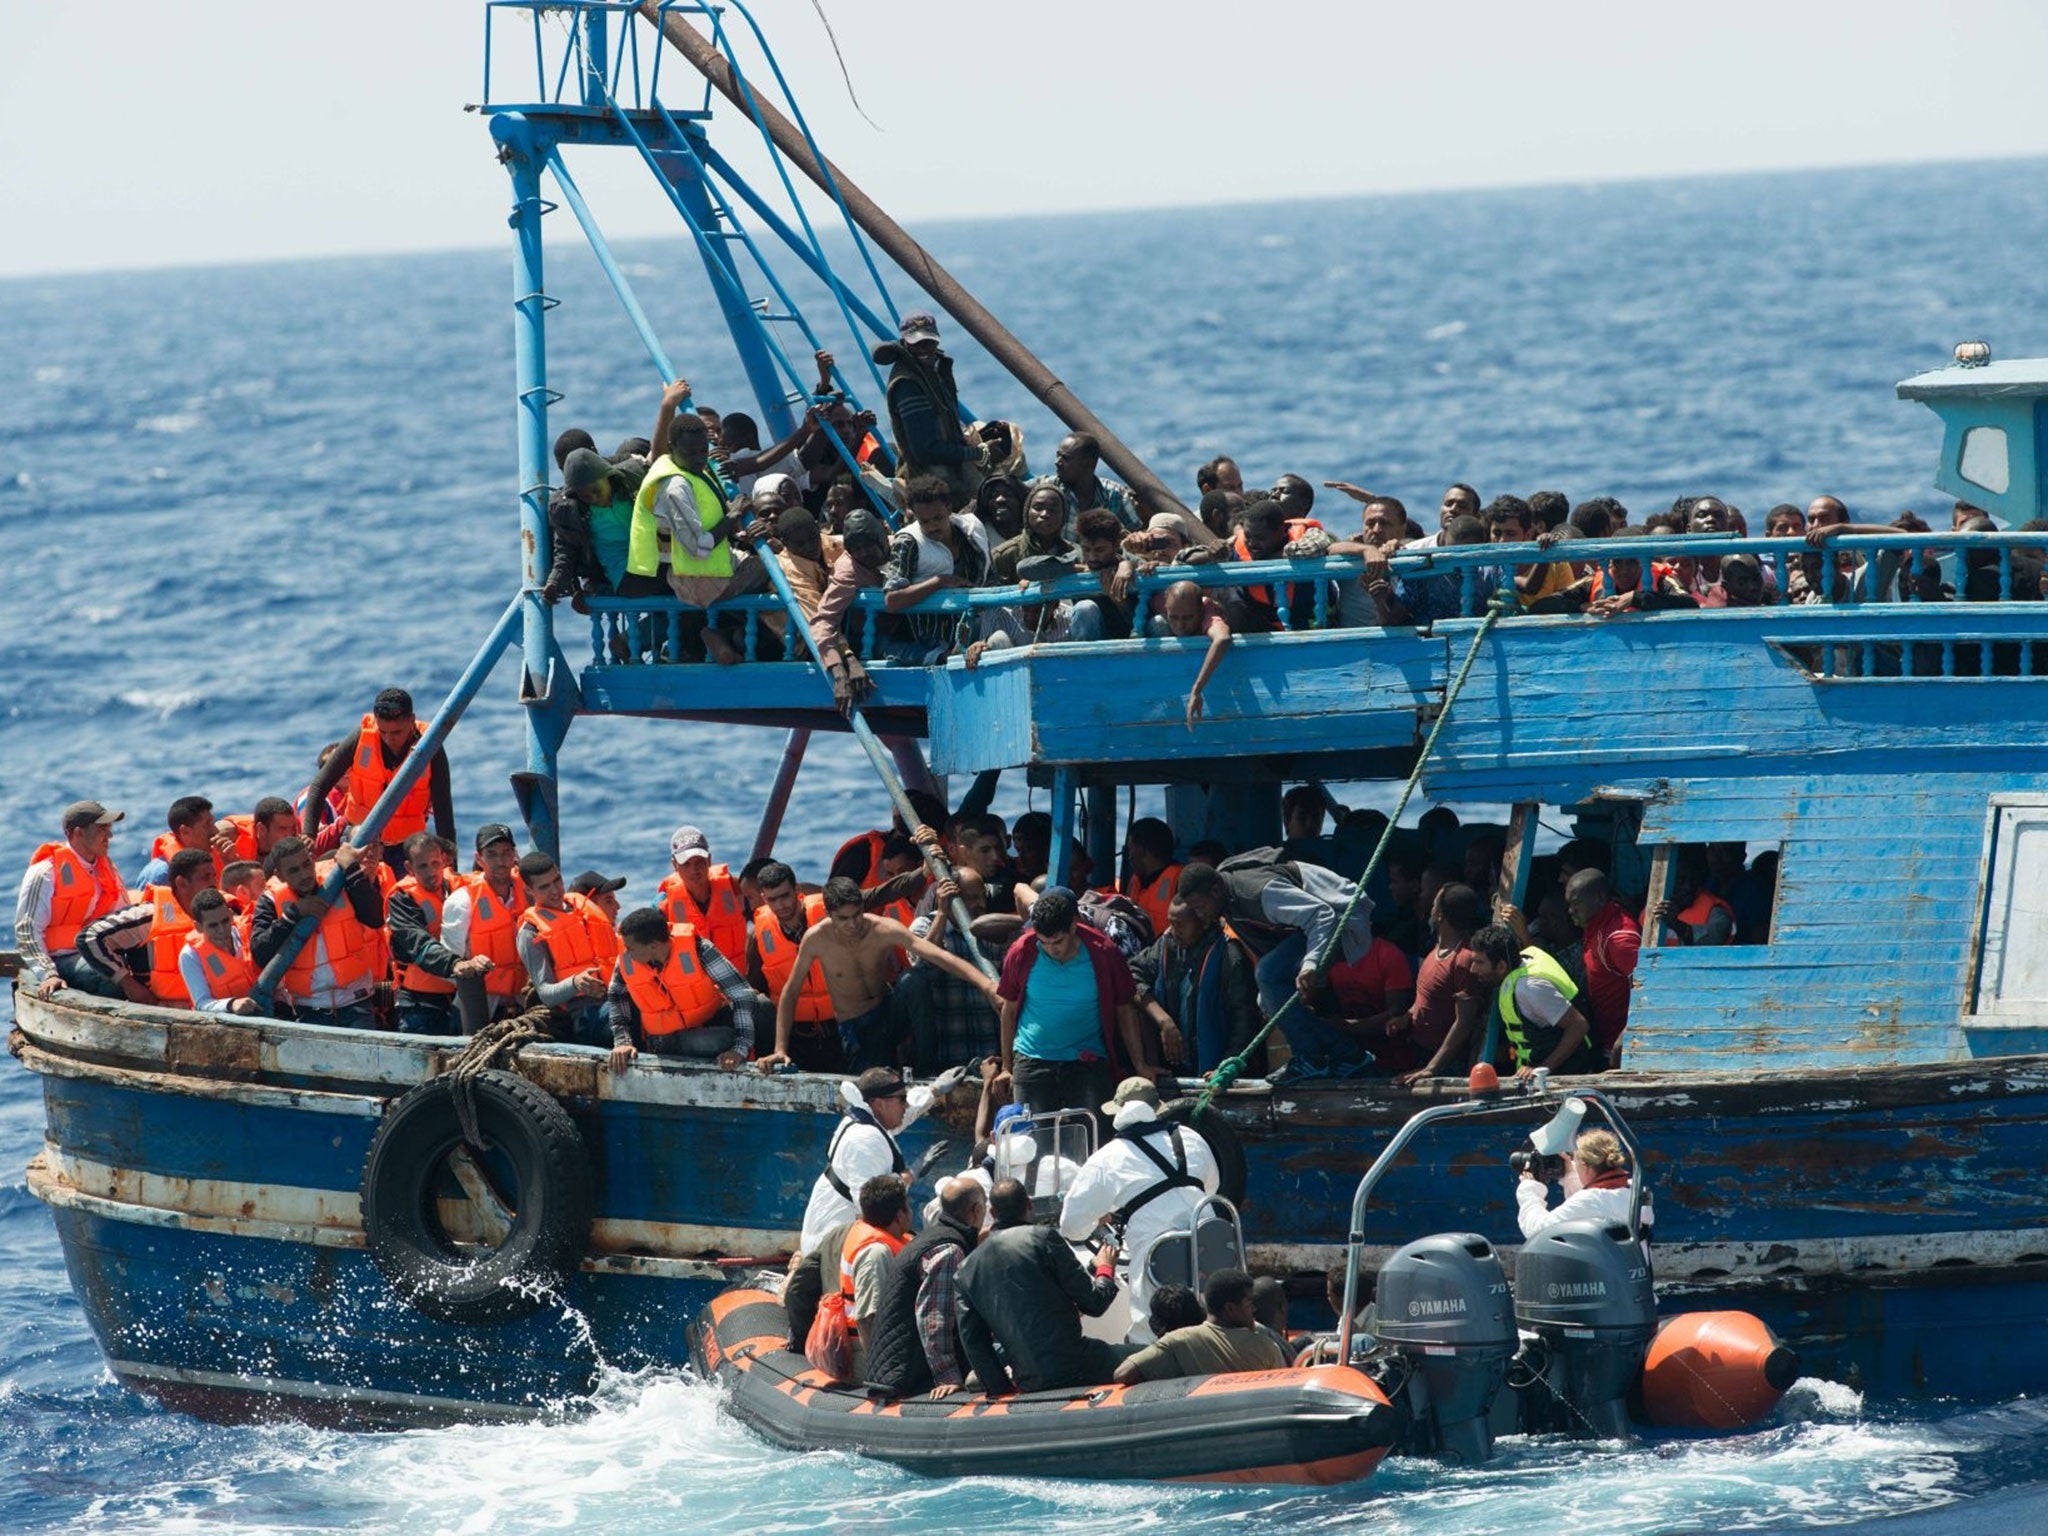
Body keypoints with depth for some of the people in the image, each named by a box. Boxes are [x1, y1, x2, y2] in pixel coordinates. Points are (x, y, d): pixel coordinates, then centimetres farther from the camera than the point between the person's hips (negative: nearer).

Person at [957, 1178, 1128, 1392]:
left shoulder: (968, 1267, 10)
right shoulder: (1043, 1238, -7)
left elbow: (972, 1342, 10)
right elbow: (1094, 1303, -5)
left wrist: (1001, 1389, 16)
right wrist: (1105, 1269, 16)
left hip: (1027, 1383, 6)